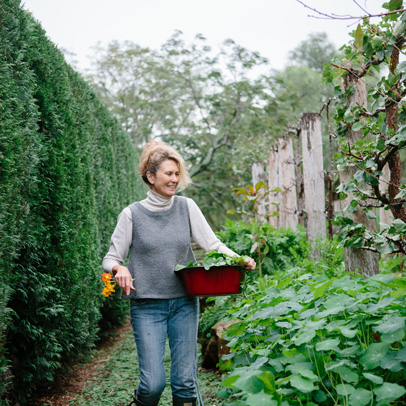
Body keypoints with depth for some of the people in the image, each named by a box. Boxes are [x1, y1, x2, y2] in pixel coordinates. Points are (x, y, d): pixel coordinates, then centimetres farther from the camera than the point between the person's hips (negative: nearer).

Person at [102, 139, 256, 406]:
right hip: (148, 306, -2)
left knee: (185, 381, 4)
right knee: (153, 383, -4)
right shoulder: (132, 214, -1)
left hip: (185, 304, 2)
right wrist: (119, 268, -21)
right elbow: (111, 259, 2)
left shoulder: (187, 207, 5)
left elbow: (212, 243, 0)